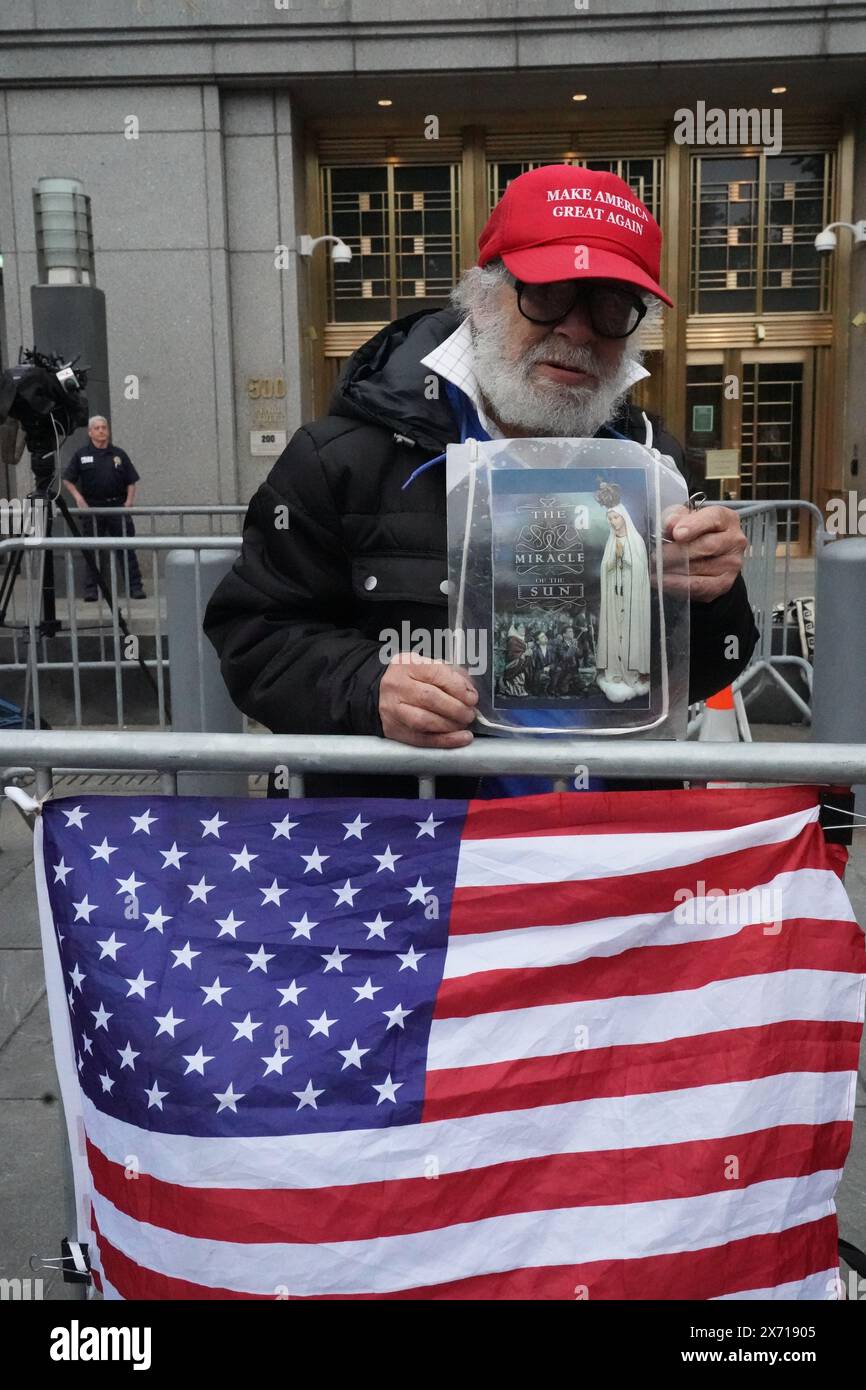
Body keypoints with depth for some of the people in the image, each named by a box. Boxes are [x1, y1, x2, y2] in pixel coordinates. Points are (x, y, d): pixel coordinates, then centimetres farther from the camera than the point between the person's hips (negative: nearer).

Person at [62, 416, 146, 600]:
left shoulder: (119, 454, 8)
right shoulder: (81, 455, 5)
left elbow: (131, 482, 9)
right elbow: (68, 480, 7)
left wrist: (129, 501, -5)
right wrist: (79, 498, -6)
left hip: (117, 507, 0)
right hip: (92, 508, 0)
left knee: (127, 549, 0)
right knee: (92, 550, 5)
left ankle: (135, 587, 4)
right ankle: (90, 590, 11)